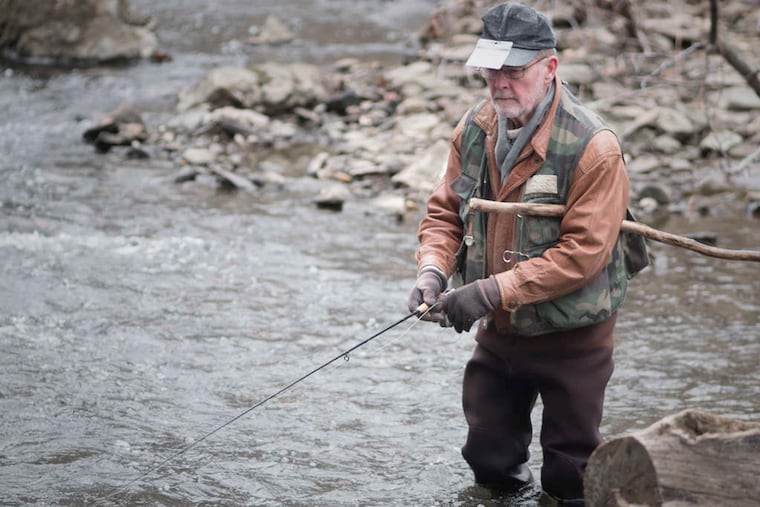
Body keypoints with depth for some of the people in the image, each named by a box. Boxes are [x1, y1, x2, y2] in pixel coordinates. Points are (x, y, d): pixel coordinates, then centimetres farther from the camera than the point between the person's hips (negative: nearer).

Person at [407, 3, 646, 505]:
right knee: (488, 459, 19)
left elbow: (582, 252, -27)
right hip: (498, 332, 5)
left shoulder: (593, 147, -24)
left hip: (571, 336, -5)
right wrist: (432, 270, -15)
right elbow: (445, 210, 5)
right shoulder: (473, 129, -4)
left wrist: (494, 291, -30)